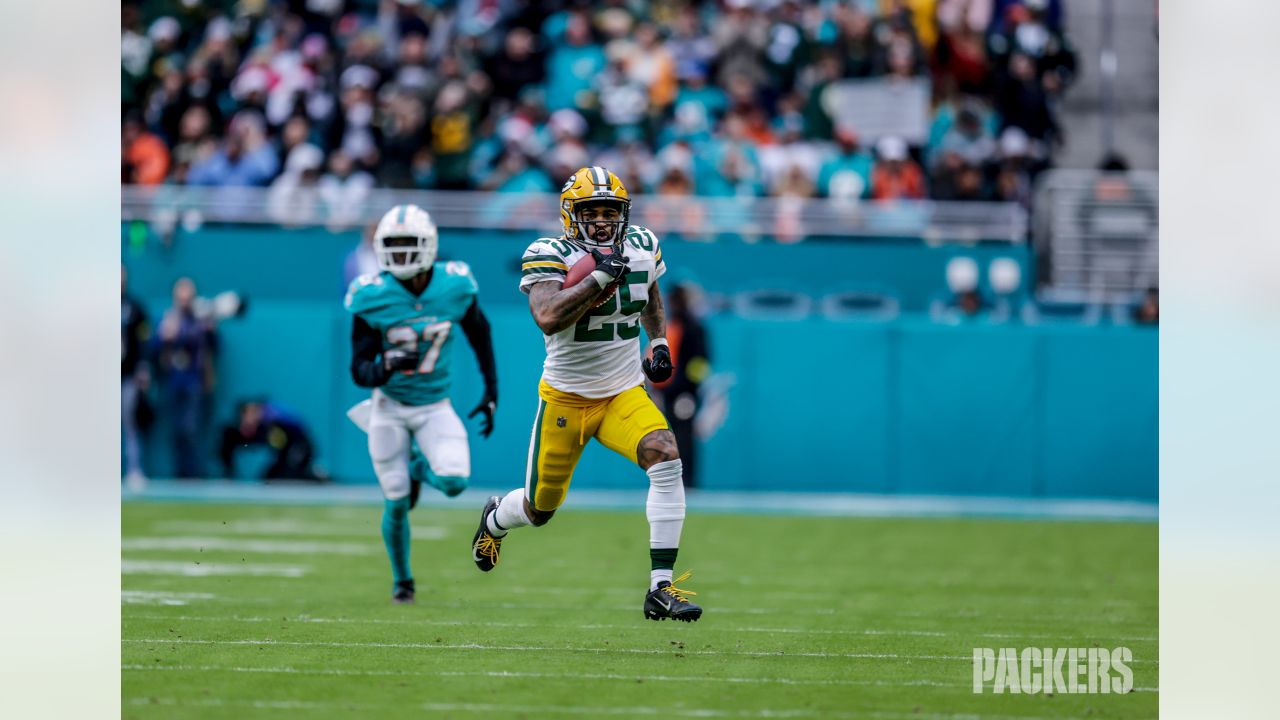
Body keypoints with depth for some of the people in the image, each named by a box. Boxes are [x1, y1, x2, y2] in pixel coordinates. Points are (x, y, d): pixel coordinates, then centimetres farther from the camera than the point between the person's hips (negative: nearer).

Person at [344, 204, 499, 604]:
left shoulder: (455, 286, -13)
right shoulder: (372, 298, -18)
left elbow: (480, 335, 7)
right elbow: (359, 370, -15)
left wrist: (491, 393, 7)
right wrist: (385, 367, -38)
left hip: (435, 407, 1)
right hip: (389, 407, -1)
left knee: (454, 482, -21)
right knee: (397, 503, -1)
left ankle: (419, 468, 17)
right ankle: (401, 579, 25)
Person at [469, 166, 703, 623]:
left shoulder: (641, 248, 0)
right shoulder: (549, 257, -16)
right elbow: (548, 319, -35)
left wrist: (659, 341, 12)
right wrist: (599, 278, -35)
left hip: (624, 395, 3)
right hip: (566, 396, -3)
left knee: (665, 459, -25)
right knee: (539, 509, 9)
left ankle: (660, 589, -24)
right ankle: (495, 519, 50)